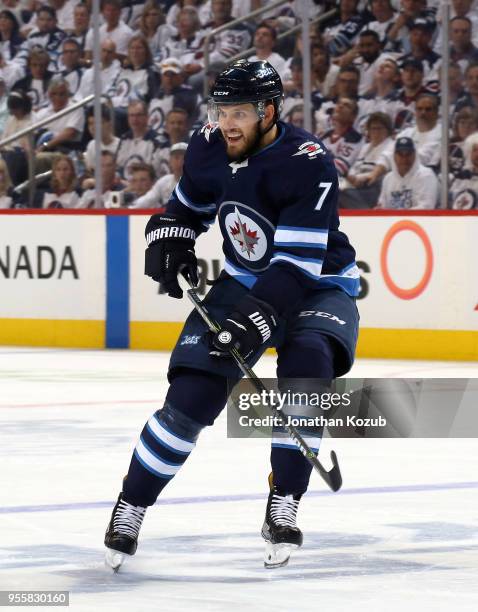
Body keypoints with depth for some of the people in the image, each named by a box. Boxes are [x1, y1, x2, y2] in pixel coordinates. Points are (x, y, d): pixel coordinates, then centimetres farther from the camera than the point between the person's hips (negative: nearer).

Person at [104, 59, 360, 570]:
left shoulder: (308, 163, -27)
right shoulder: (209, 146, -9)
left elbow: (298, 262, -32)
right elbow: (188, 203, 13)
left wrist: (257, 317, -41)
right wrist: (167, 238, -6)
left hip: (318, 284, -4)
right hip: (243, 281, 4)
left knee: (307, 361, -33)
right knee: (193, 391, -10)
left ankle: (282, 508, -21)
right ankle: (130, 507, 5)